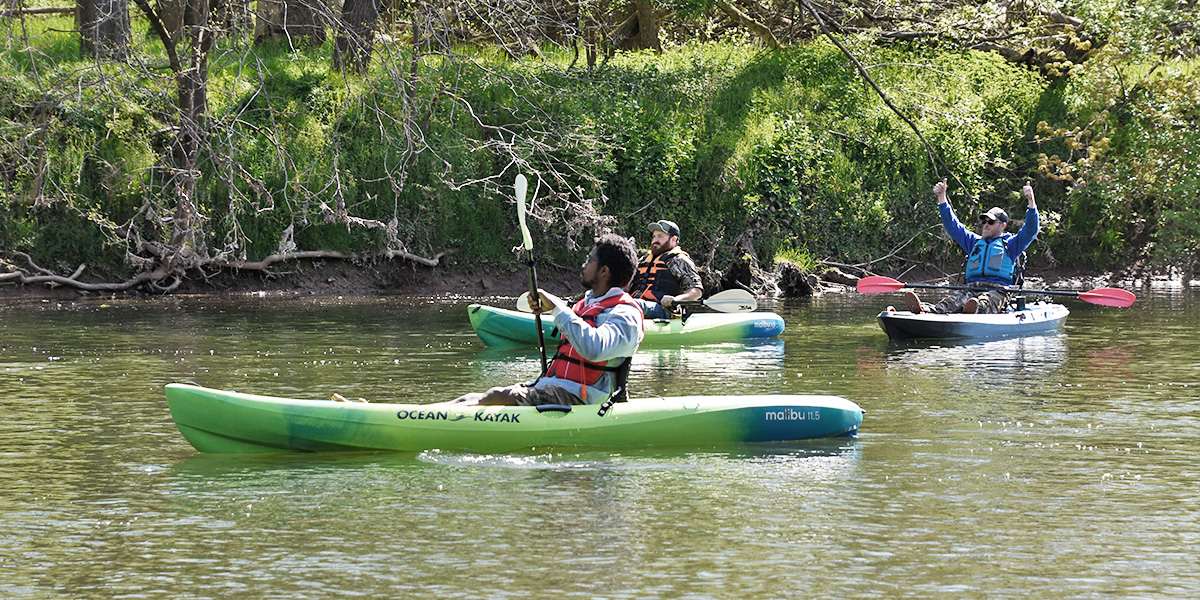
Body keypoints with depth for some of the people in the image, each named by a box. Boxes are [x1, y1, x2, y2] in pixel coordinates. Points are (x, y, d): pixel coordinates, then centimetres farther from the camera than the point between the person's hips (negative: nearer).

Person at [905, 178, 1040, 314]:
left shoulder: (1010, 244, 18)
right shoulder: (974, 241, 32)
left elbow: (1030, 230, 5)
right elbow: (953, 226, 30)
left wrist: (1031, 202, -9)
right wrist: (941, 198, 22)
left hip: (996, 290, -3)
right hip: (971, 287, 3)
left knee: (985, 304, -40)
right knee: (951, 302, -30)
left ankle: (976, 311, -75)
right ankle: (925, 310, -60)